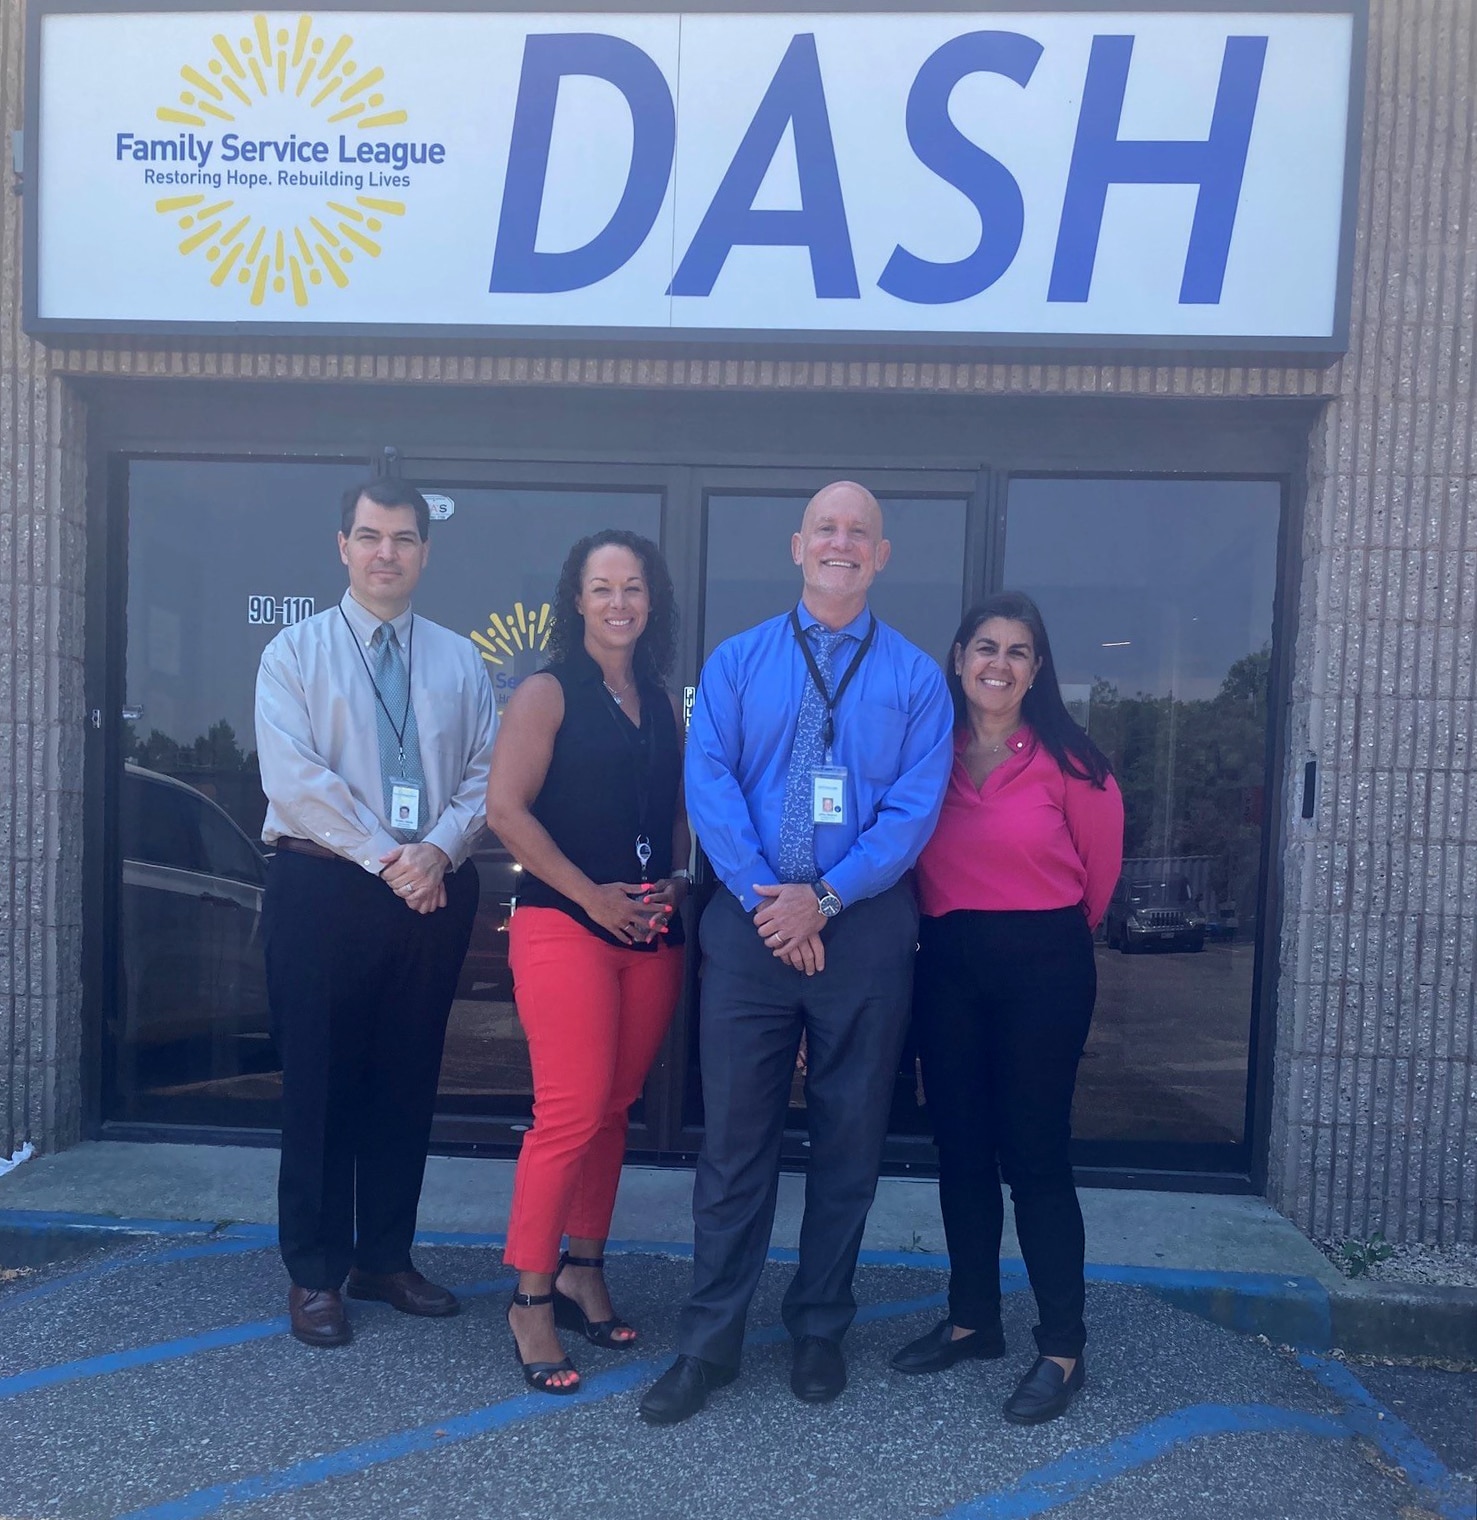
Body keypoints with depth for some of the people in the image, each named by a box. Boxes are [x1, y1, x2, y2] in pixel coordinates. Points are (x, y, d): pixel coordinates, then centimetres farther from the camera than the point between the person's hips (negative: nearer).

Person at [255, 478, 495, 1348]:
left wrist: (439, 850, -14)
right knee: (321, 1080, 6)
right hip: (324, 887, -2)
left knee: (407, 1080, 11)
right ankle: (315, 1272, 22)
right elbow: (295, 777, -10)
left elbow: (485, 773, 3)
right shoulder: (296, 653, 1)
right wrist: (387, 858, -15)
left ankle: (385, 1258, 28)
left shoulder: (460, 661, 9)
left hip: (435, 892, 3)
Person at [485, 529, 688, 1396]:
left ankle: (584, 1272, 29)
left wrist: (676, 880, 2)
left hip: (652, 934, 5)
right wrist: (593, 896, -13)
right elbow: (507, 809, -11)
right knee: (572, 1114, -7)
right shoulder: (549, 694, -2)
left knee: (614, 1110, 12)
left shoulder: (663, 705, 15)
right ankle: (532, 1300, 11)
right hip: (565, 926, -5)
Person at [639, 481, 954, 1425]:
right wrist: (766, 901, -14)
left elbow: (915, 809, -5)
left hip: (864, 926, 1)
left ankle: (821, 1329, 31)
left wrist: (823, 899, -15)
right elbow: (709, 786, -4)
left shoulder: (916, 677, 4)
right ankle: (711, 1341, 21)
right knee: (736, 1132, 5)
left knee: (851, 1135, 12)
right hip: (751, 921, 0)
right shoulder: (737, 663, 6)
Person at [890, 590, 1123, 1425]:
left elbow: (1102, 860, 7)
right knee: (961, 1147, 12)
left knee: (1035, 1153, 1)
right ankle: (973, 1317, 30)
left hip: (1044, 965, -3)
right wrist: (944, 922, 13)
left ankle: (1064, 1348, 18)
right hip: (948, 965, 4)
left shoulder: (1065, 759, -8)